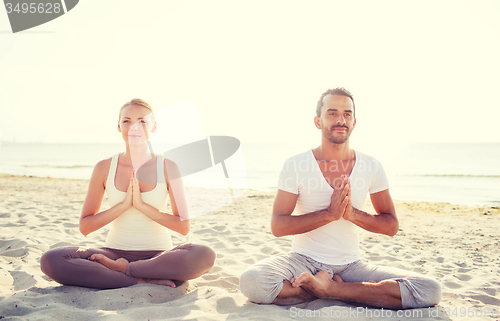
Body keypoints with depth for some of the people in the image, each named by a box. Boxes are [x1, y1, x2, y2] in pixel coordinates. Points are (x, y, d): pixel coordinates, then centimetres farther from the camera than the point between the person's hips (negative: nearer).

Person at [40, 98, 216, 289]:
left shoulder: (168, 168, -1)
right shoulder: (104, 168, 3)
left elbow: (183, 227, -4)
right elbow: (85, 227, 1)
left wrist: (141, 205, -14)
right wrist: (124, 204, -13)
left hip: (158, 255, -1)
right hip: (115, 251, 1)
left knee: (205, 255, -33)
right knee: (50, 261, -24)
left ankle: (121, 268, -17)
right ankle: (142, 280, -23)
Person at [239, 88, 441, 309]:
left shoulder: (371, 167, 2)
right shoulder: (295, 165, -5)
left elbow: (391, 226, 5)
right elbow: (277, 226, -9)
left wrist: (352, 213, -15)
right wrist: (329, 214, -20)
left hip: (351, 265, 2)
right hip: (304, 260, -2)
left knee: (430, 291, -19)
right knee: (251, 282, -34)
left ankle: (332, 288, -13)